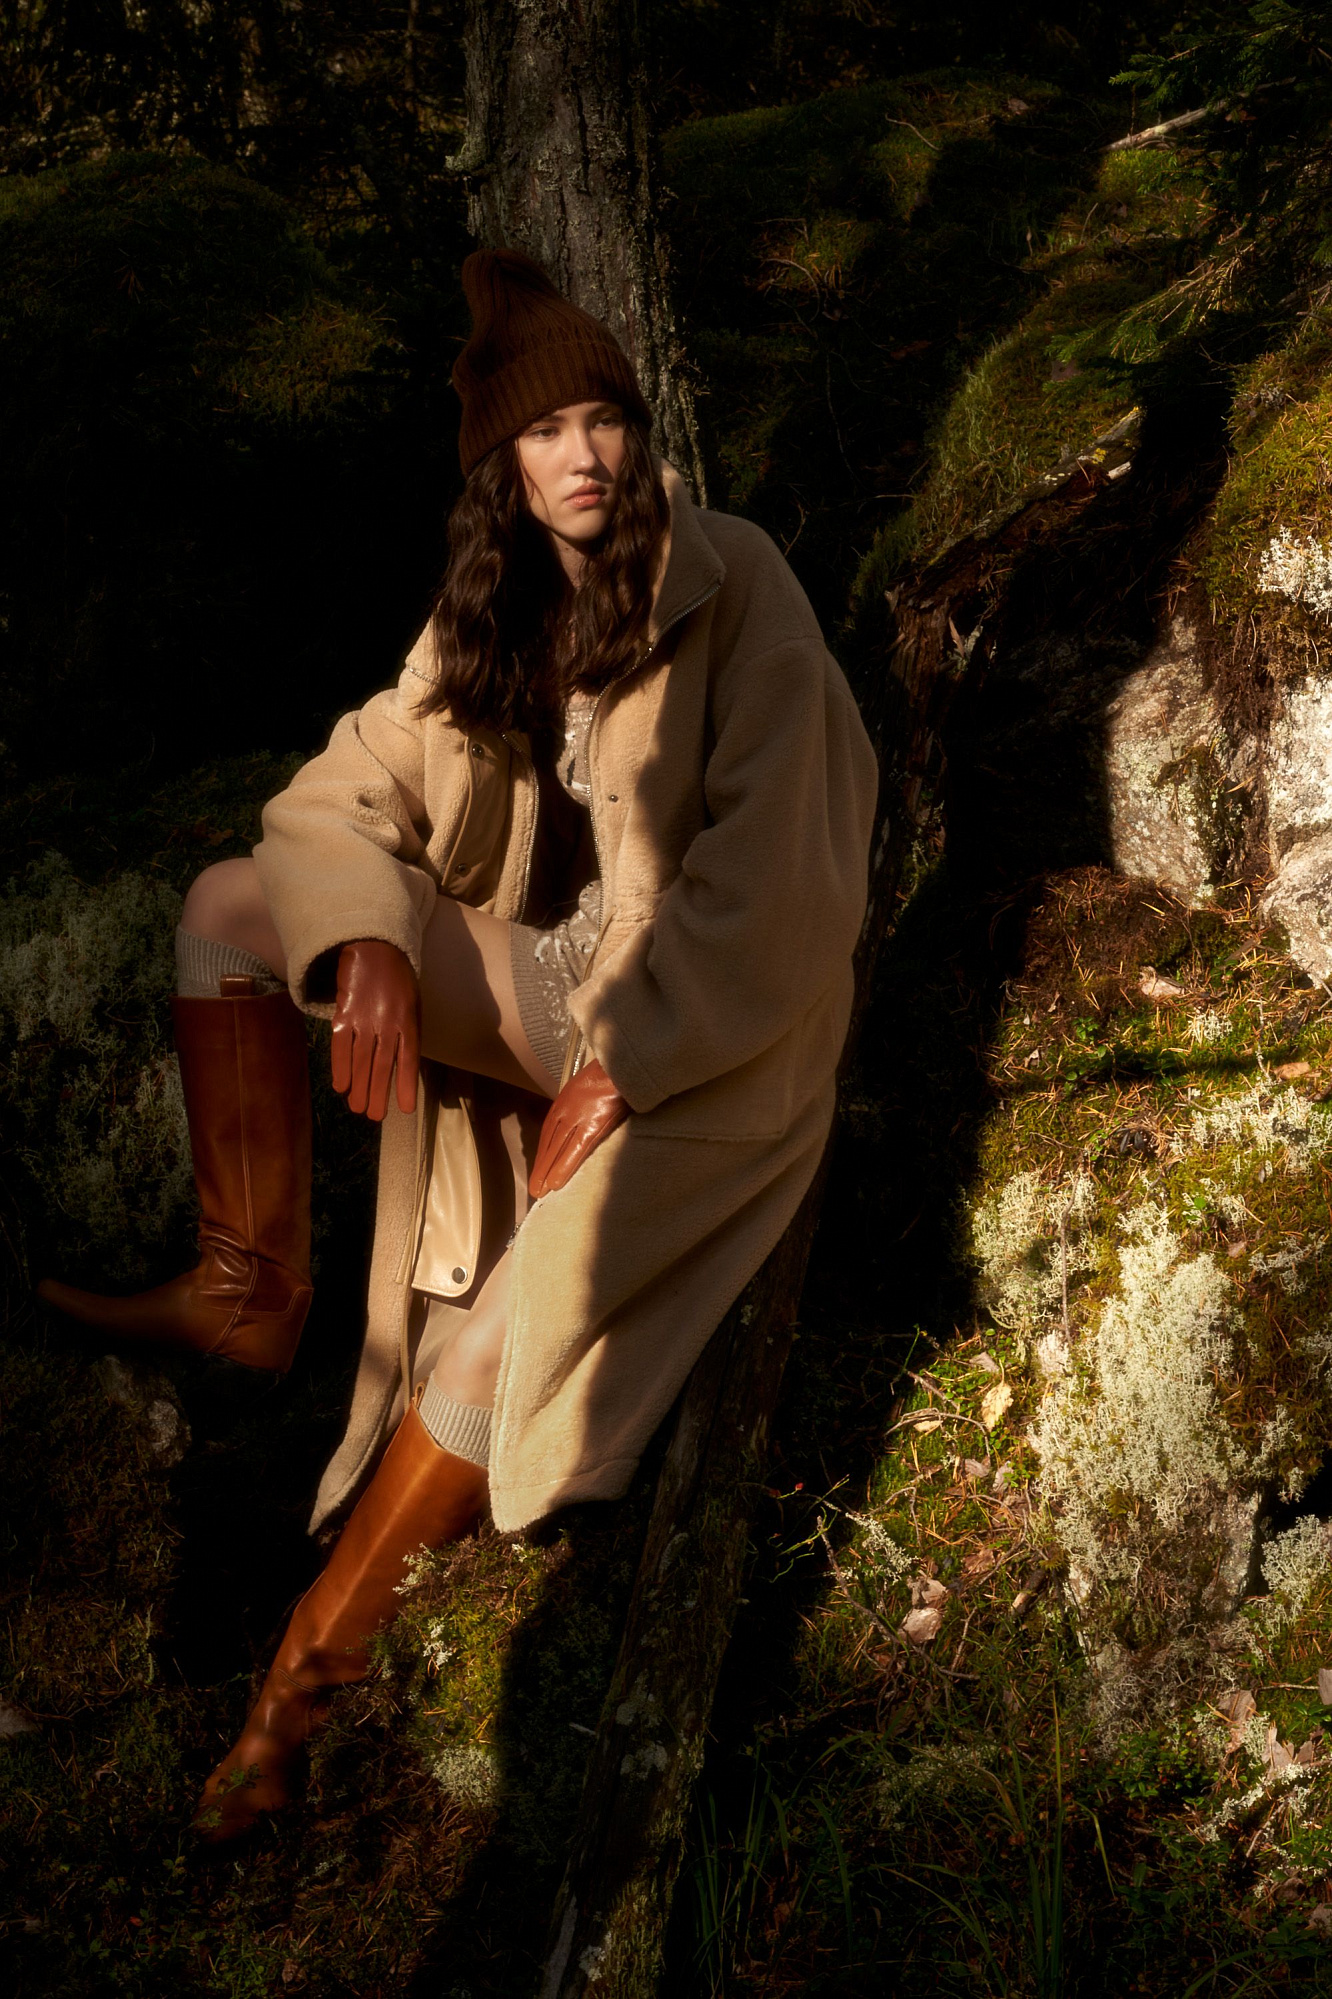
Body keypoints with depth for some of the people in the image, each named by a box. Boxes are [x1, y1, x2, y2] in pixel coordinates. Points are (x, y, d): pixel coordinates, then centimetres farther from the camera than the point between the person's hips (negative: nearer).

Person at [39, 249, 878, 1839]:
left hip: (702, 1033, -6)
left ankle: (312, 1664, -13)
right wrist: (370, 944, -18)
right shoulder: (490, 612, 9)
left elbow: (768, 868, -15)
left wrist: (627, 1064, -21)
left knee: (520, 1319, -28)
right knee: (231, 905, -10)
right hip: (535, 975, 6)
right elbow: (348, 794, 4)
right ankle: (251, 1294, -13)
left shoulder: (733, 588, -9)